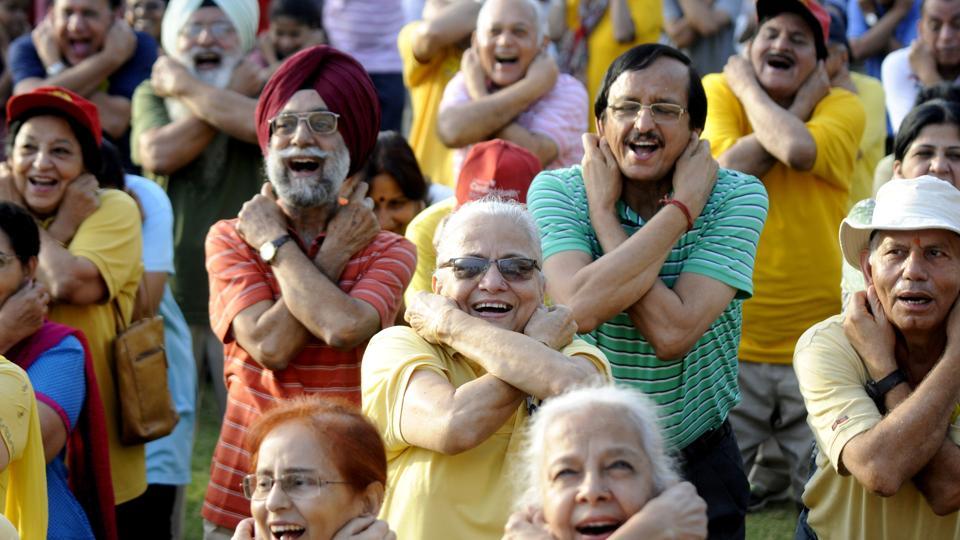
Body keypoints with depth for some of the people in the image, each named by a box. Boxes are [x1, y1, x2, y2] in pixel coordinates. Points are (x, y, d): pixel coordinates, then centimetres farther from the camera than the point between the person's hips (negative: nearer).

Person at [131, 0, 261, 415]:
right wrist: (230, 91, -7)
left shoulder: (259, 89, 4)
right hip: (170, 289, 1)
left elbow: (260, 125, -22)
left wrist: (186, 87, -10)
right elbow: (159, 154, -12)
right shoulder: (151, 94, 9)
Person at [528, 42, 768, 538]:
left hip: (697, 467, 0)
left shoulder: (735, 197, -13)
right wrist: (682, 210, -25)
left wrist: (603, 213, -20)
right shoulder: (557, 190, -11)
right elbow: (580, 307, -31)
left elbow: (672, 335, -26)